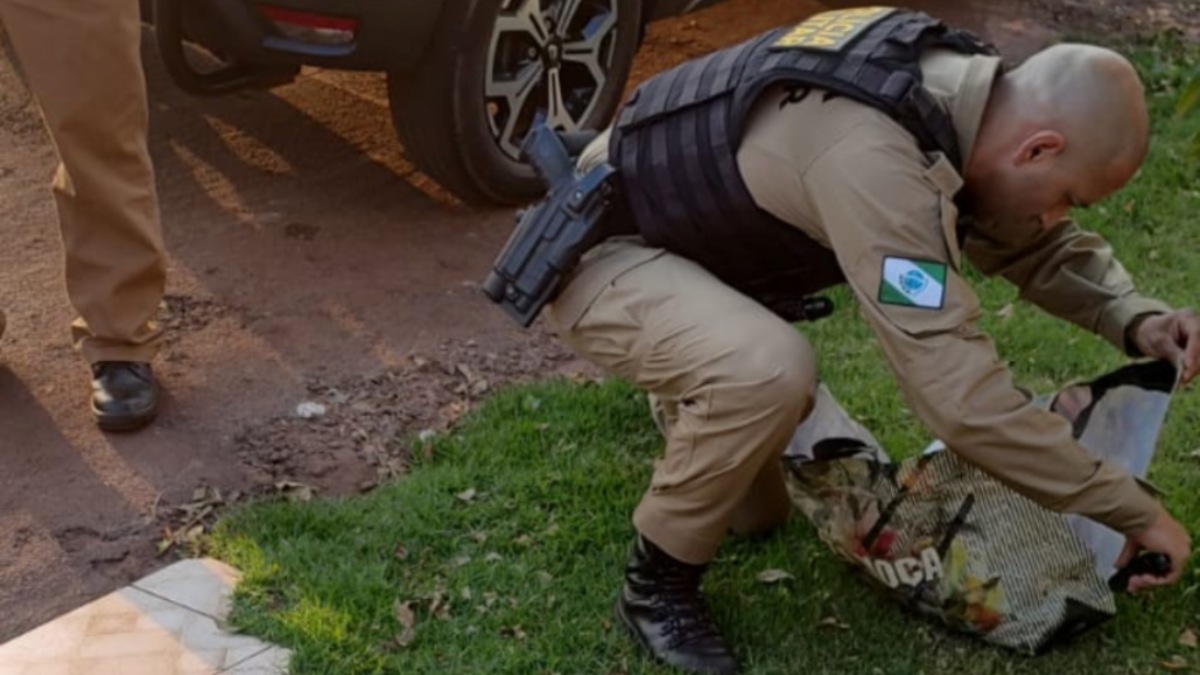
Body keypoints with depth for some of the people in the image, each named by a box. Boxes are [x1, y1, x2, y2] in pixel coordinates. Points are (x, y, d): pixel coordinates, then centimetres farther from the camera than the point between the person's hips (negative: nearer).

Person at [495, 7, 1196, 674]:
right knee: (769, 371, -36)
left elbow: (1037, 245, 7)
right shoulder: (874, 155, -37)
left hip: (678, 238, 9)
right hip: (597, 251, -9)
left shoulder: (955, 86, -8)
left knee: (760, 514, 12)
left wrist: (1135, 318, -11)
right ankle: (659, 582, -11)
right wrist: (1134, 510, -29)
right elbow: (960, 391, -39)